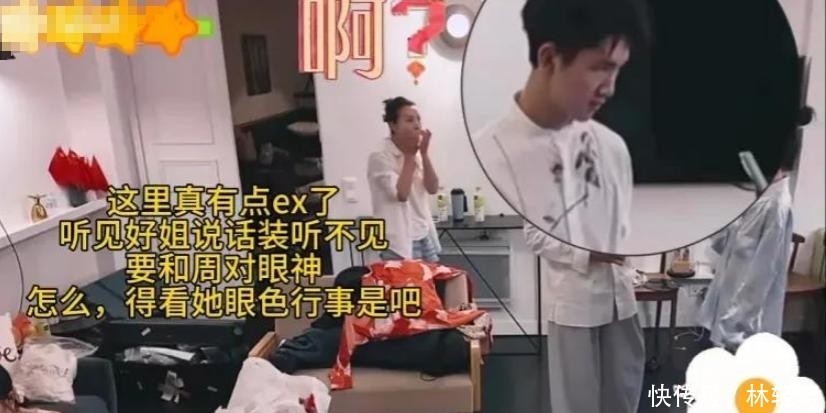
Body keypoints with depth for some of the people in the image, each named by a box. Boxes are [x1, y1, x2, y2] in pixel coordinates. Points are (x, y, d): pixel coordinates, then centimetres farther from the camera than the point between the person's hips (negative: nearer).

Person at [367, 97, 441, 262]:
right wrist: (410, 156, -15)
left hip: (425, 237, 8)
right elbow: (401, 194, -22)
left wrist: (424, 153, -8)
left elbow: (433, 189, 2)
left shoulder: (416, 153, 9)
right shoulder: (379, 156, -13)